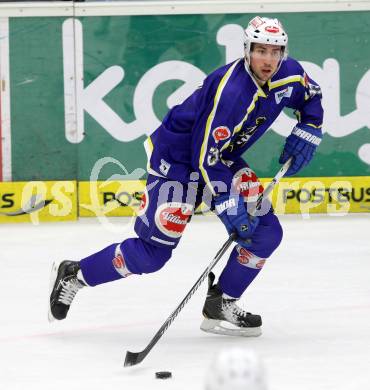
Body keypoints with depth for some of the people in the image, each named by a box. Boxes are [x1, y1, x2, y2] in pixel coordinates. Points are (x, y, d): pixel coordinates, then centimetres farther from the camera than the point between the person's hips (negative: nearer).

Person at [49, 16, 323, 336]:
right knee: (152, 252, -10)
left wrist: (306, 133, -1)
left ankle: (221, 306, 4)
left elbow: (311, 96, 15)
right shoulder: (231, 89, -33)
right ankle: (73, 275, 7)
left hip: (223, 155, 8)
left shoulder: (289, 74, -10)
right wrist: (228, 207, -32)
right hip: (177, 156, -8)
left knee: (266, 231, -7)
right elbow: (205, 156, -31)